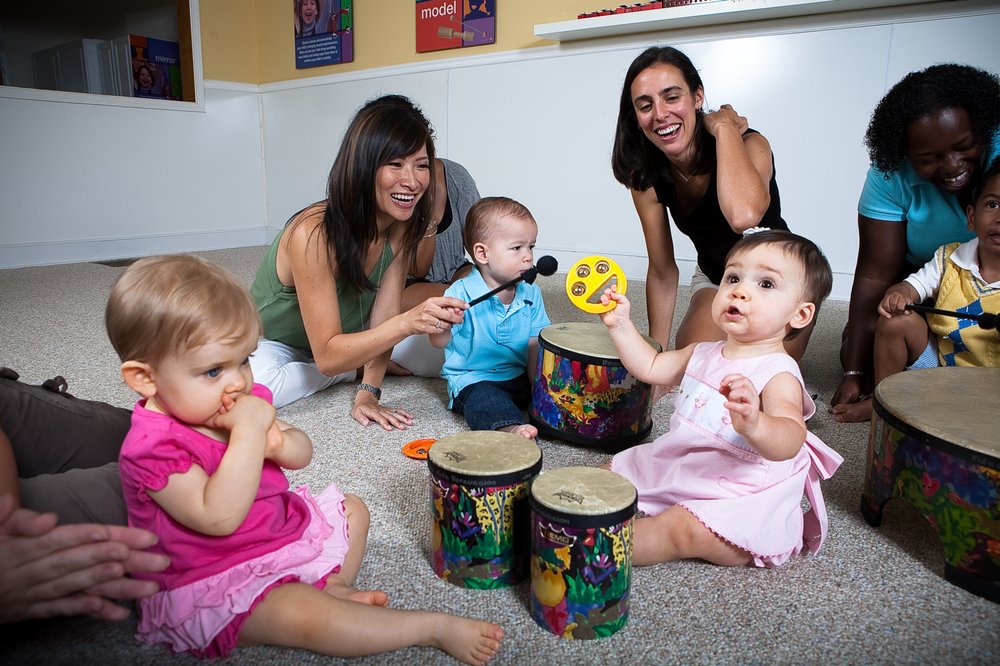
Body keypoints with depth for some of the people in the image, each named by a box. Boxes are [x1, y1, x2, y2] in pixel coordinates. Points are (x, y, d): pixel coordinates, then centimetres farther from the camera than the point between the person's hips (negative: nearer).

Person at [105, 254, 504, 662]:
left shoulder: (242, 401, -2)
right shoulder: (153, 446, -26)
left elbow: (303, 453, 5)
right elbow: (219, 517, -37)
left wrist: (279, 444, -19)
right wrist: (248, 433, -37)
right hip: (215, 581, -9)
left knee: (351, 510, 18)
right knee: (303, 616, -30)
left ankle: (331, 589, -2)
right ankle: (436, 628, -21)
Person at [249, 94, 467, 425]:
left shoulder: (403, 225, -18)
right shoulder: (313, 235, -37)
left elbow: (384, 317, -14)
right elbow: (328, 356, -34)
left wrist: (368, 393, -25)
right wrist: (407, 323, -48)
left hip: (346, 337, 5)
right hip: (271, 344, -5)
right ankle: (355, 370, -11)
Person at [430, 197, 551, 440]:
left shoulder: (531, 294, 1)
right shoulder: (462, 293, -13)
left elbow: (534, 345, 3)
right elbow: (438, 342, -12)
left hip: (519, 377, 6)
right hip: (472, 381, -6)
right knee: (485, 399, -34)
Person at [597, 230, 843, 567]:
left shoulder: (778, 373, -20)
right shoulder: (704, 354, 5)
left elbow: (790, 441, -37)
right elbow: (650, 367, 17)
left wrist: (753, 424, -59)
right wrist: (621, 325, 6)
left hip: (736, 498, -9)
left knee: (686, 529, -34)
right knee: (608, 475, 11)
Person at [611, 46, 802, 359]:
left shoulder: (749, 144, -28)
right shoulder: (645, 177, -16)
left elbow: (743, 217, -53)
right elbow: (662, 272, -8)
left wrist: (725, 127, -38)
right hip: (713, 281, 3)